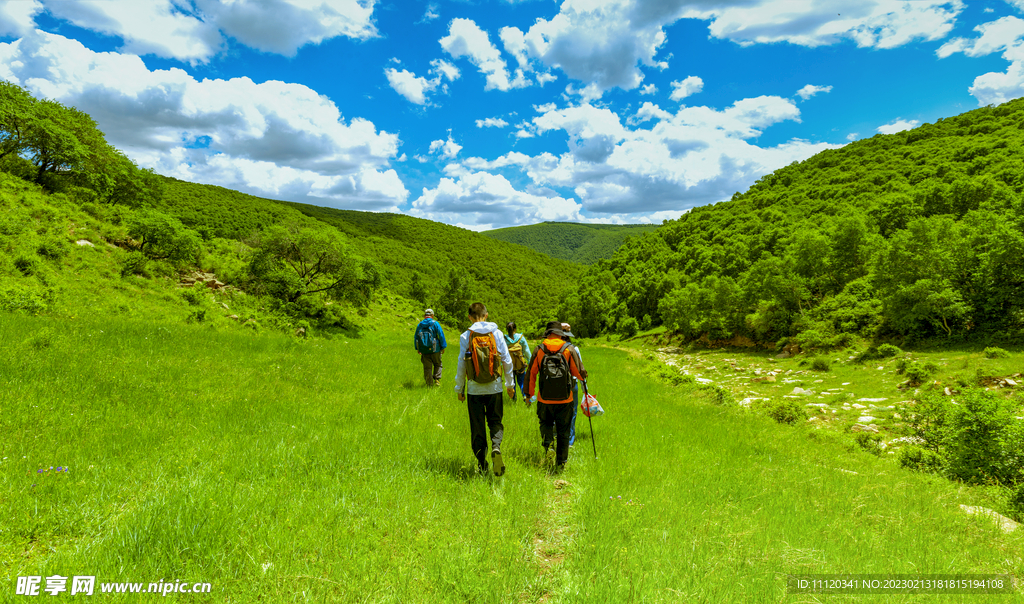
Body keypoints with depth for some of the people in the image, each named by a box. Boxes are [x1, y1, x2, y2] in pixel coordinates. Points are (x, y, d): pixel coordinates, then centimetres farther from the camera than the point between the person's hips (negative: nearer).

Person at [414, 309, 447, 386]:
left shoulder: (419, 325, 5)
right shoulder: (435, 324, -7)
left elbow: (415, 337, 12)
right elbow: (441, 336, -9)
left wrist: (417, 348, 21)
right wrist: (443, 347, 0)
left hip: (424, 350, 3)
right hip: (435, 349, -3)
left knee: (427, 367, 9)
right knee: (437, 364, 17)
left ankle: (429, 384, 11)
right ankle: (437, 379, 3)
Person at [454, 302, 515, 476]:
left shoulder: (465, 336, -4)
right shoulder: (497, 333, -1)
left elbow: (461, 364, -2)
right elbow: (507, 360, 1)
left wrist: (459, 388, 8)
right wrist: (510, 383, 12)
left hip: (474, 389, -1)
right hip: (494, 388, 1)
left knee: (477, 426, 10)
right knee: (495, 421, 12)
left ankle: (482, 464, 12)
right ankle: (496, 447, -16)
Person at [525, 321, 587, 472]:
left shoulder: (539, 350, -3)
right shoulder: (569, 349, -4)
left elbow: (531, 373, 1)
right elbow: (581, 373, -2)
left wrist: (529, 394, 13)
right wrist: (581, 375, 23)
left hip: (544, 399, 0)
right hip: (564, 399, 0)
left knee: (546, 423, 25)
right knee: (563, 432, 12)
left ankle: (547, 443, -1)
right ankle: (560, 464, 16)